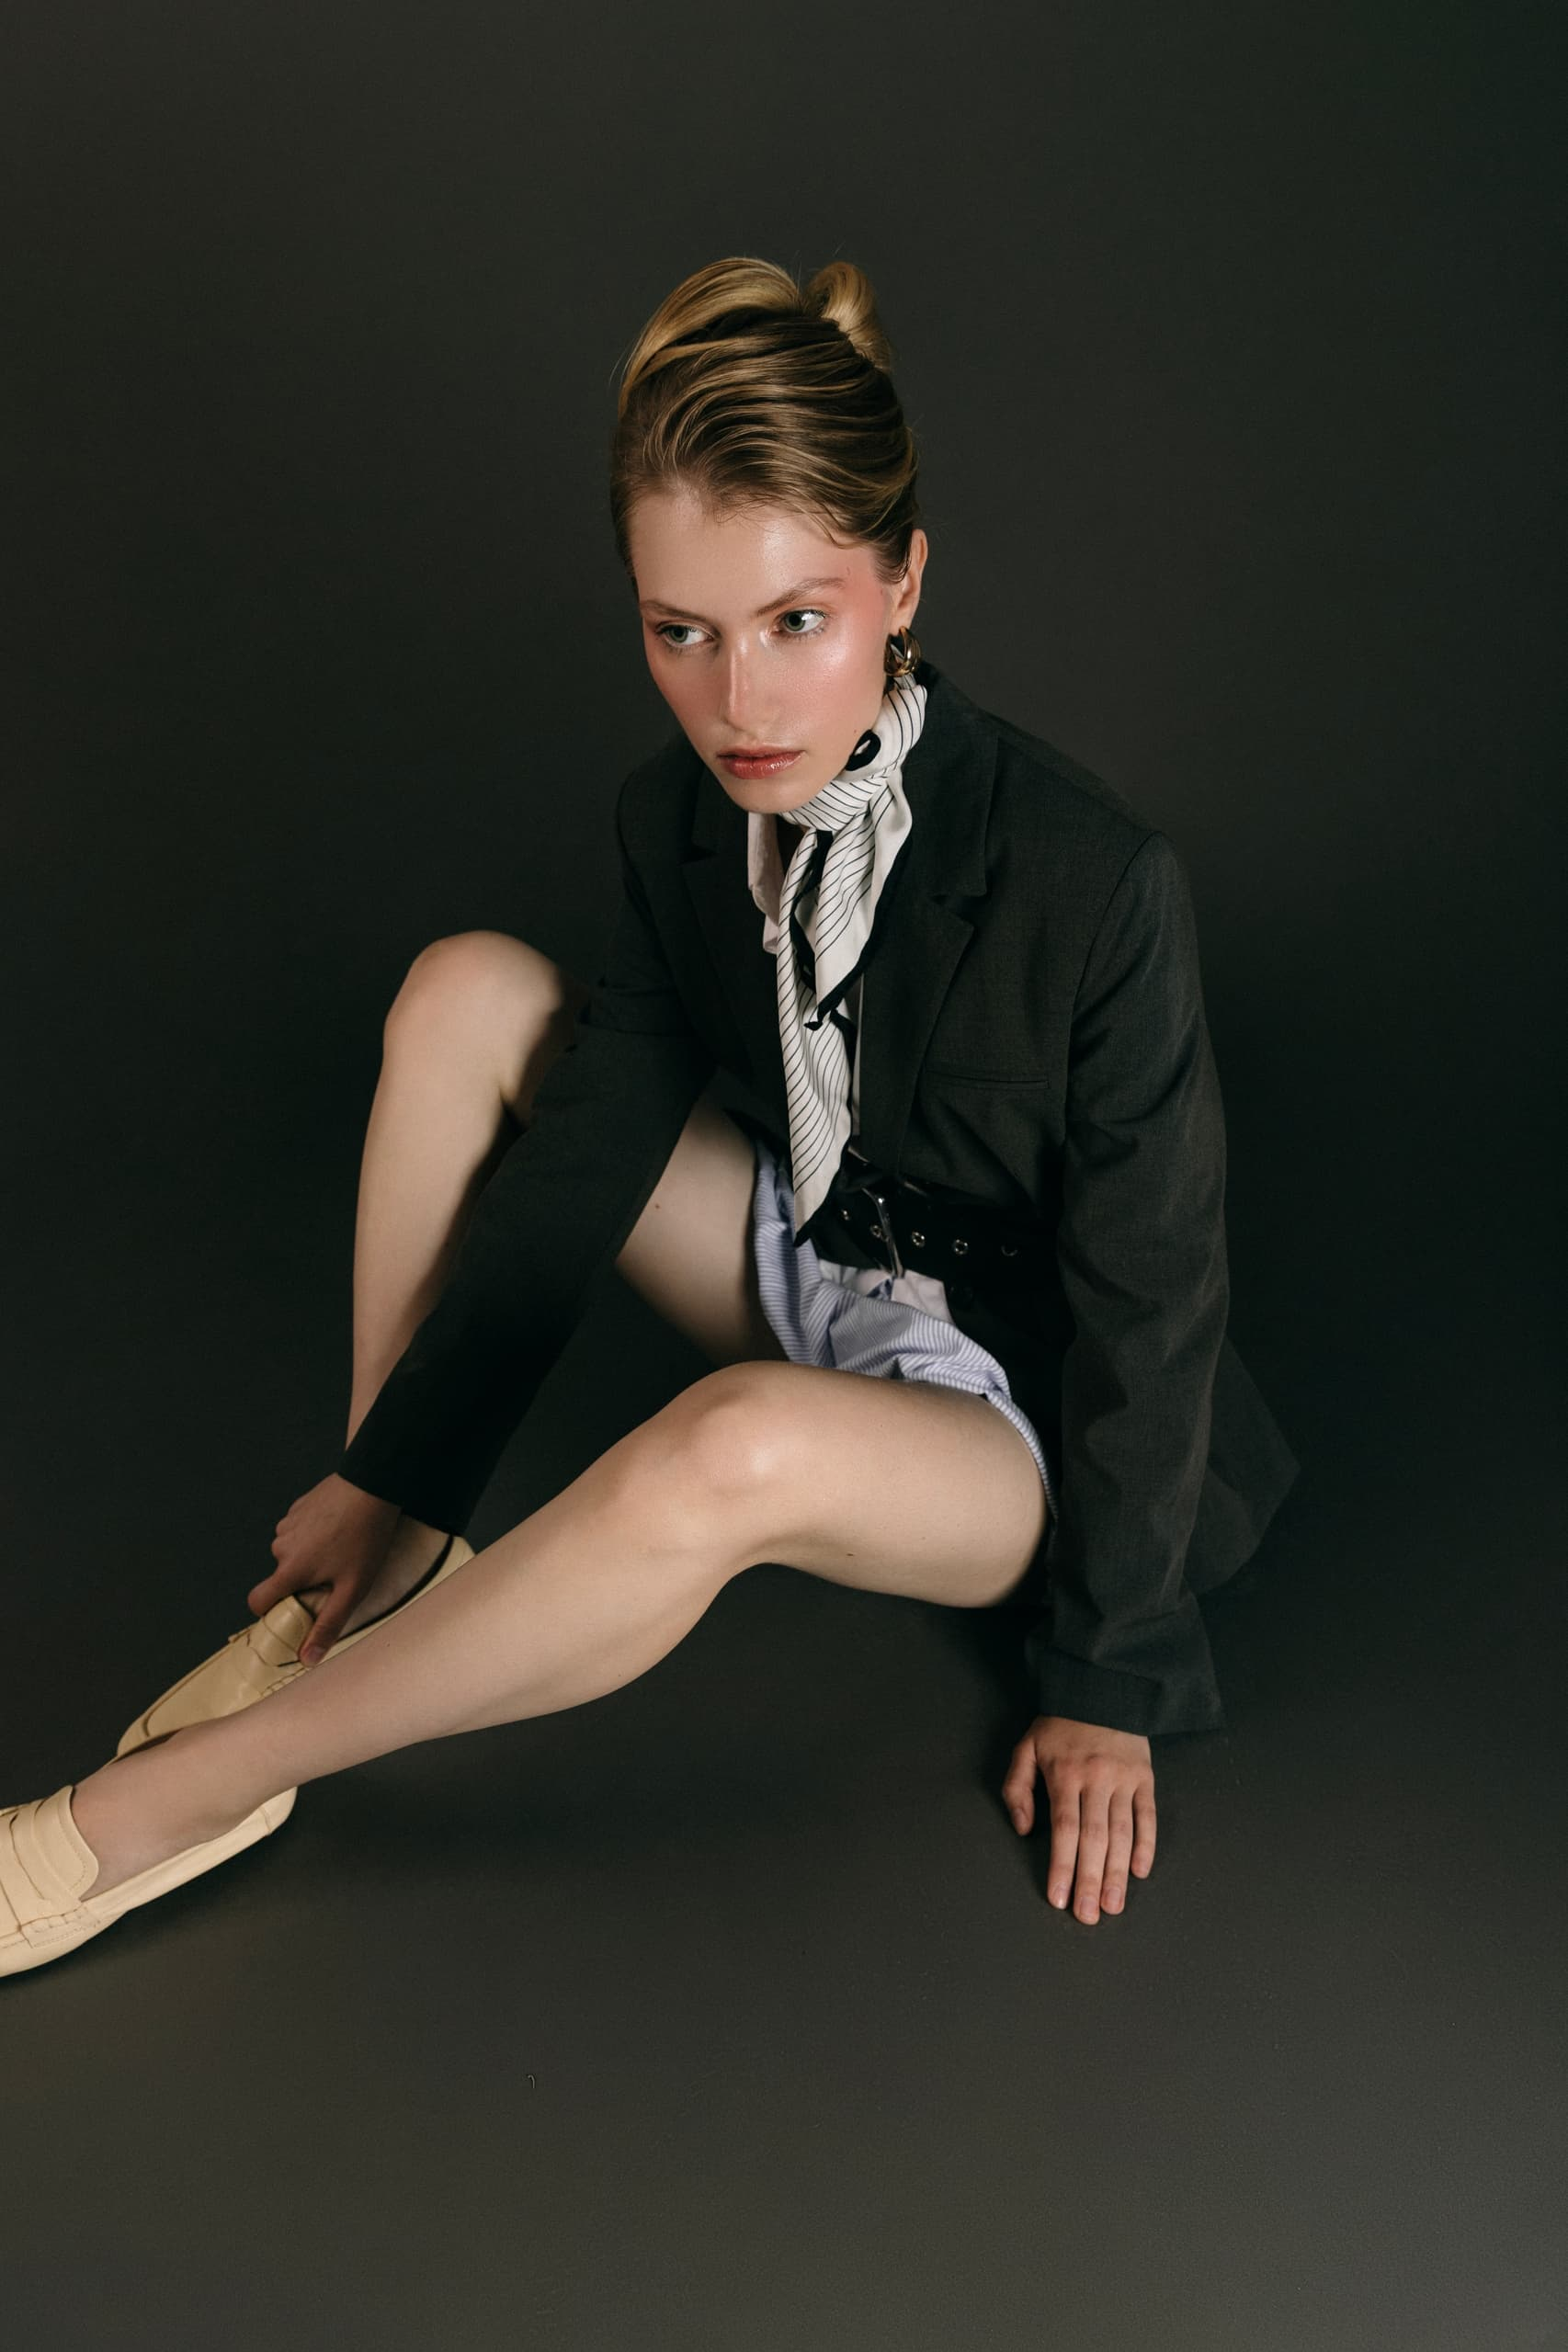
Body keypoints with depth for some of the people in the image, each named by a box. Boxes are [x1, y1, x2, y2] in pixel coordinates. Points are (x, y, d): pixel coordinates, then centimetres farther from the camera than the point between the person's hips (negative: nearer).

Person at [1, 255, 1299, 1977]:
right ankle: (378, 1574, -3)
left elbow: (1148, 1306, -20)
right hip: (812, 1279, 6)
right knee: (467, 994, -9)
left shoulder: (1096, 883, -28)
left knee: (731, 1452, -40)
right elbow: (583, 1155, -3)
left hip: (1018, 1412, -6)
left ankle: (159, 1809, -22)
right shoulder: (679, 818, -10)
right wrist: (391, 1473, -1)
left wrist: (1108, 1683, -13)